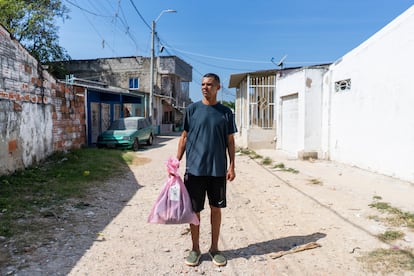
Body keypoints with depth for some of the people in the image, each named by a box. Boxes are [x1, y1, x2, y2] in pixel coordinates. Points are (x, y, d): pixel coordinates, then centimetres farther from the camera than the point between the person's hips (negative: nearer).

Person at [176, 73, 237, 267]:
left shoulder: (226, 112, 4)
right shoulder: (192, 109, 3)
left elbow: (230, 141, 6)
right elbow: (184, 137, 5)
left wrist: (232, 166, -1)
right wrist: (177, 161, -3)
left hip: (218, 169, 1)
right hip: (195, 168, 0)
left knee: (216, 208, 10)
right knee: (194, 210, 7)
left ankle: (214, 248, 27)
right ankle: (195, 249, 24)